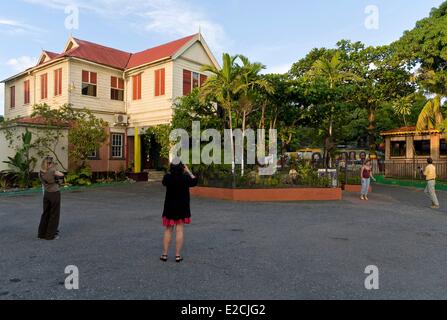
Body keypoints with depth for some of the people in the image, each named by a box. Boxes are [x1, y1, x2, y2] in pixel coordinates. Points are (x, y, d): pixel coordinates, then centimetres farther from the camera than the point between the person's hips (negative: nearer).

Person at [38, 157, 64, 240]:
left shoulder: (41, 173, 2)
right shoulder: (52, 171, -16)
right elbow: (62, 175, -5)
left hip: (46, 194, 7)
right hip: (54, 194, -7)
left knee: (46, 213, 18)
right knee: (54, 215, 4)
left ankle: (42, 233, 28)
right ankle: (50, 235, 9)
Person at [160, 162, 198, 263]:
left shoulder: (168, 177, -10)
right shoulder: (185, 178, -13)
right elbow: (194, 181, 6)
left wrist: (171, 171, 11)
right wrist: (188, 171, 10)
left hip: (169, 208, 1)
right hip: (182, 208, -1)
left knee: (168, 231, 11)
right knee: (179, 231, 4)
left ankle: (164, 254, 15)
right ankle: (178, 255, 7)